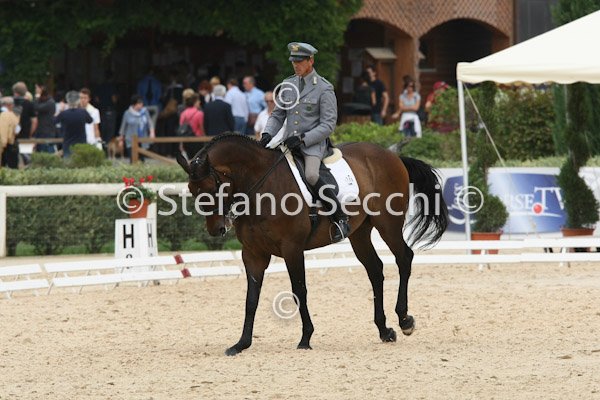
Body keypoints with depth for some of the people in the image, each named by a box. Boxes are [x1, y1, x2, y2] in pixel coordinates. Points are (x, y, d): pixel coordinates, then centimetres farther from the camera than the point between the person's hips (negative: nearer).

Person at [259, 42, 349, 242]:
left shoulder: (324, 89, -6)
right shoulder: (288, 84, 12)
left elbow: (328, 125, -9)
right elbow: (277, 115, 17)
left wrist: (303, 139, -19)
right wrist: (267, 134, -4)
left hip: (314, 143, -6)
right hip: (289, 141, 6)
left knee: (311, 175, -32)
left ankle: (340, 219, -20)